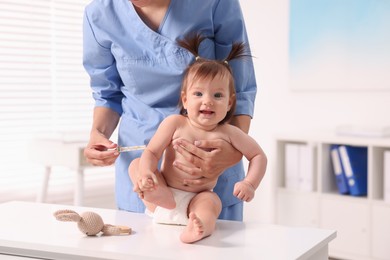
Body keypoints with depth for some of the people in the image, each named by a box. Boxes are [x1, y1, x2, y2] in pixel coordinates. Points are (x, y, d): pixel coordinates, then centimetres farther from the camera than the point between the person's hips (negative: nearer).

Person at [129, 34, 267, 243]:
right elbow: (151, 153, -9)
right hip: (165, 194, 2)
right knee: (136, 164, -14)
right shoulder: (174, 123, -6)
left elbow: (258, 156, 6)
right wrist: (146, 173, -31)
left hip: (197, 199, -1)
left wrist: (249, 184, -10)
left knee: (211, 201, -33)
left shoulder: (228, 133, -3)